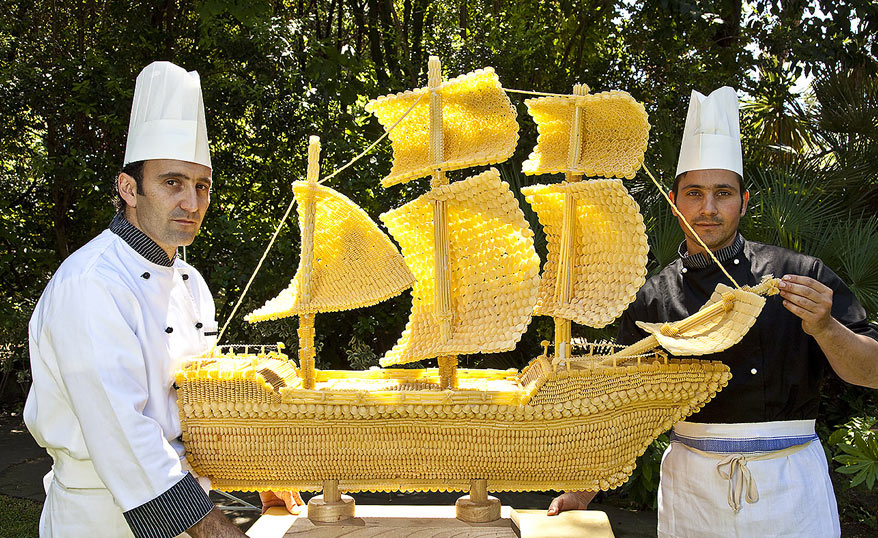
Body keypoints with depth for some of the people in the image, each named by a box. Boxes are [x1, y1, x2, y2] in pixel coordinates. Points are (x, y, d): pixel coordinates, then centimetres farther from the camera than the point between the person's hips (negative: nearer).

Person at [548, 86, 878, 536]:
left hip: (789, 488, -1)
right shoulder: (653, 299, 3)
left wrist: (823, 327, -20)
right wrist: (582, 491, 2)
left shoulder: (798, 275, -1)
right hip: (692, 487, 1)